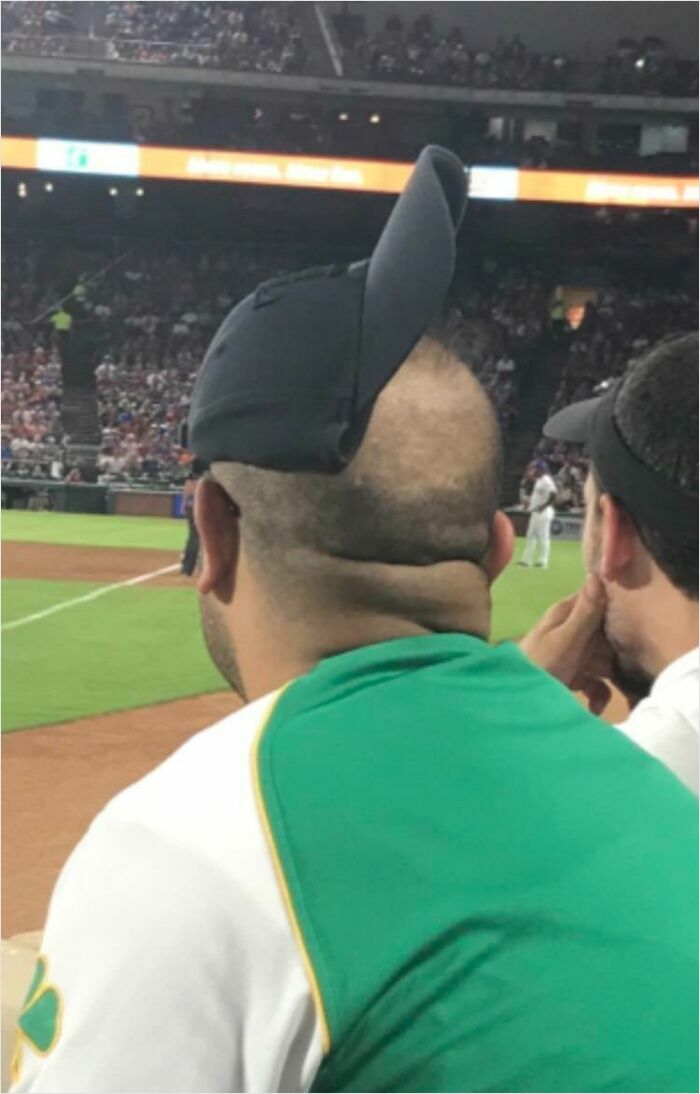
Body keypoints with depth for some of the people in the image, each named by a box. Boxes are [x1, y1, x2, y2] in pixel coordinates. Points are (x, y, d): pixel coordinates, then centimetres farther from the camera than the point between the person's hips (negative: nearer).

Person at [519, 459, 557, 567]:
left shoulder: (546, 480, -15)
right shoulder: (538, 480, 16)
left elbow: (553, 494, -25)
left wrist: (544, 505, -24)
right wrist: (530, 503, 11)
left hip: (543, 512, -10)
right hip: (535, 512, 11)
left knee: (543, 536, -6)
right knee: (530, 535, 11)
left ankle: (543, 561, -3)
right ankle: (527, 559, 14)